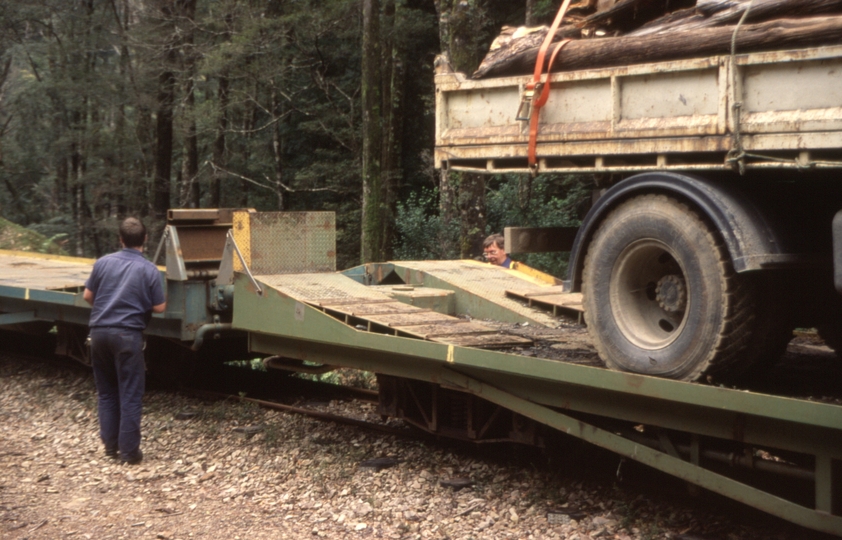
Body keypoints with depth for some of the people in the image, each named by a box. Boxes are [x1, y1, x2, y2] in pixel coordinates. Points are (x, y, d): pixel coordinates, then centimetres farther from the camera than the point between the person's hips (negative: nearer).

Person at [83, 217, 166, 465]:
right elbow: (159, 307, -3)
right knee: (130, 395, 2)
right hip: (128, 334, -4)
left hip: (100, 331, 4)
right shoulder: (149, 270, -5)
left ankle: (110, 444, 19)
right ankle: (129, 450, 2)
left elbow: (88, 296, 10)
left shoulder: (103, 262, 3)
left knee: (106, 391, 16)